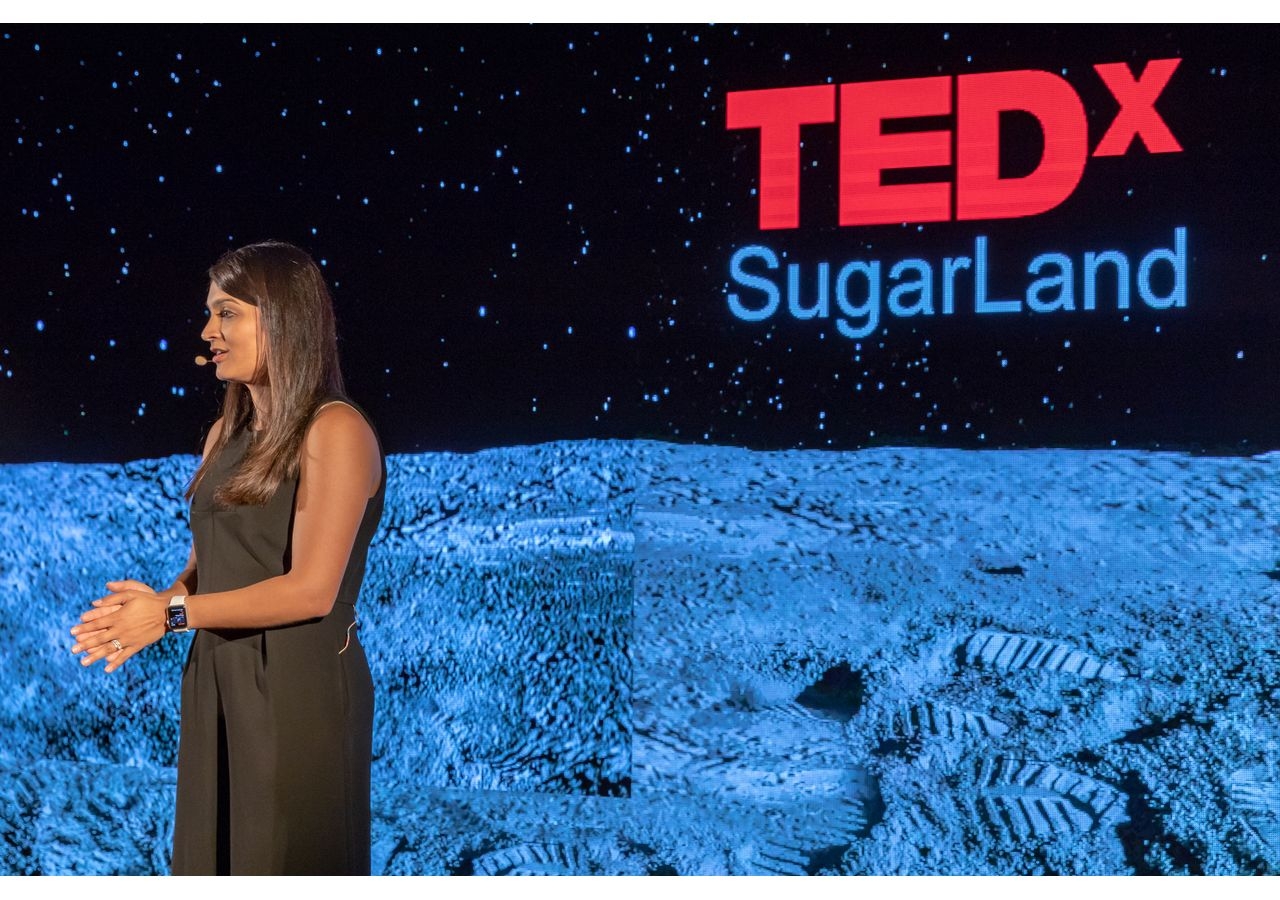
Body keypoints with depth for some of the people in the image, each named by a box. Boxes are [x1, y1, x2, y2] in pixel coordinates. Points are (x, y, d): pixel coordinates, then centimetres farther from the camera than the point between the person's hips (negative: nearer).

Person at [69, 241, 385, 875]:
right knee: (216, 859, 15)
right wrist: (149, 609, -9)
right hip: (216, 683, 7)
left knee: (290, 867, 4)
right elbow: (206, 561, 12)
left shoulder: (334, 430, -13)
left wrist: (170, 614, -13)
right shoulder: (227, 433, 11)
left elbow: (311, 590, -19)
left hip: (301, 689, -7)